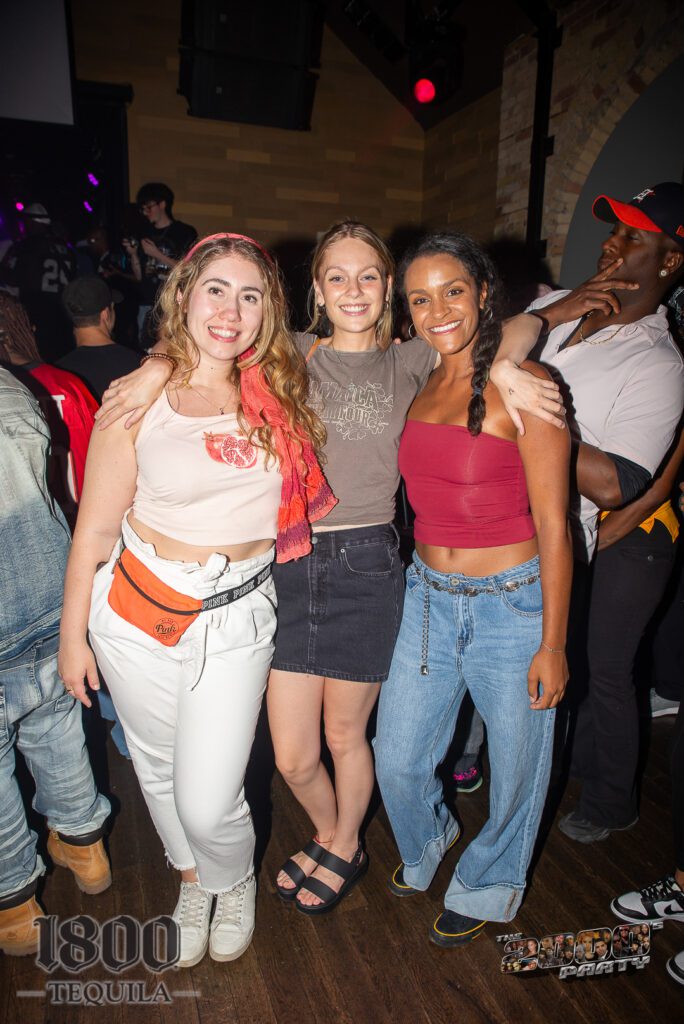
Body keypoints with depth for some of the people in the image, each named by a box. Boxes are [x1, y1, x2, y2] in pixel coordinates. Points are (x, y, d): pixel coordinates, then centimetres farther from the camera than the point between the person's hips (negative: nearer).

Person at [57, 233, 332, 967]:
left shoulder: (278, 394, 0)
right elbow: (95, 528, -2)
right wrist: (73, 634, 3)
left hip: (237, 617, 1)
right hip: (139, 610, 0)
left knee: (208, 804, 2)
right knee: (159, 769, 18)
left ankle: (234, 884, 40)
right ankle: (191, 883, 51)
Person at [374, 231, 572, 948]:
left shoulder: (524, 384, -13)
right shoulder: (418, 387, 5)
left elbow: (552, 524, -12)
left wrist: (552, 644, -11)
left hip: (513, 604, -4)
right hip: (427, 598, 5)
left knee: (515, 766, 16)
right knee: (397, 760, 15)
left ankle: (485, 887, 47)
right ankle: (425, 844, 51)